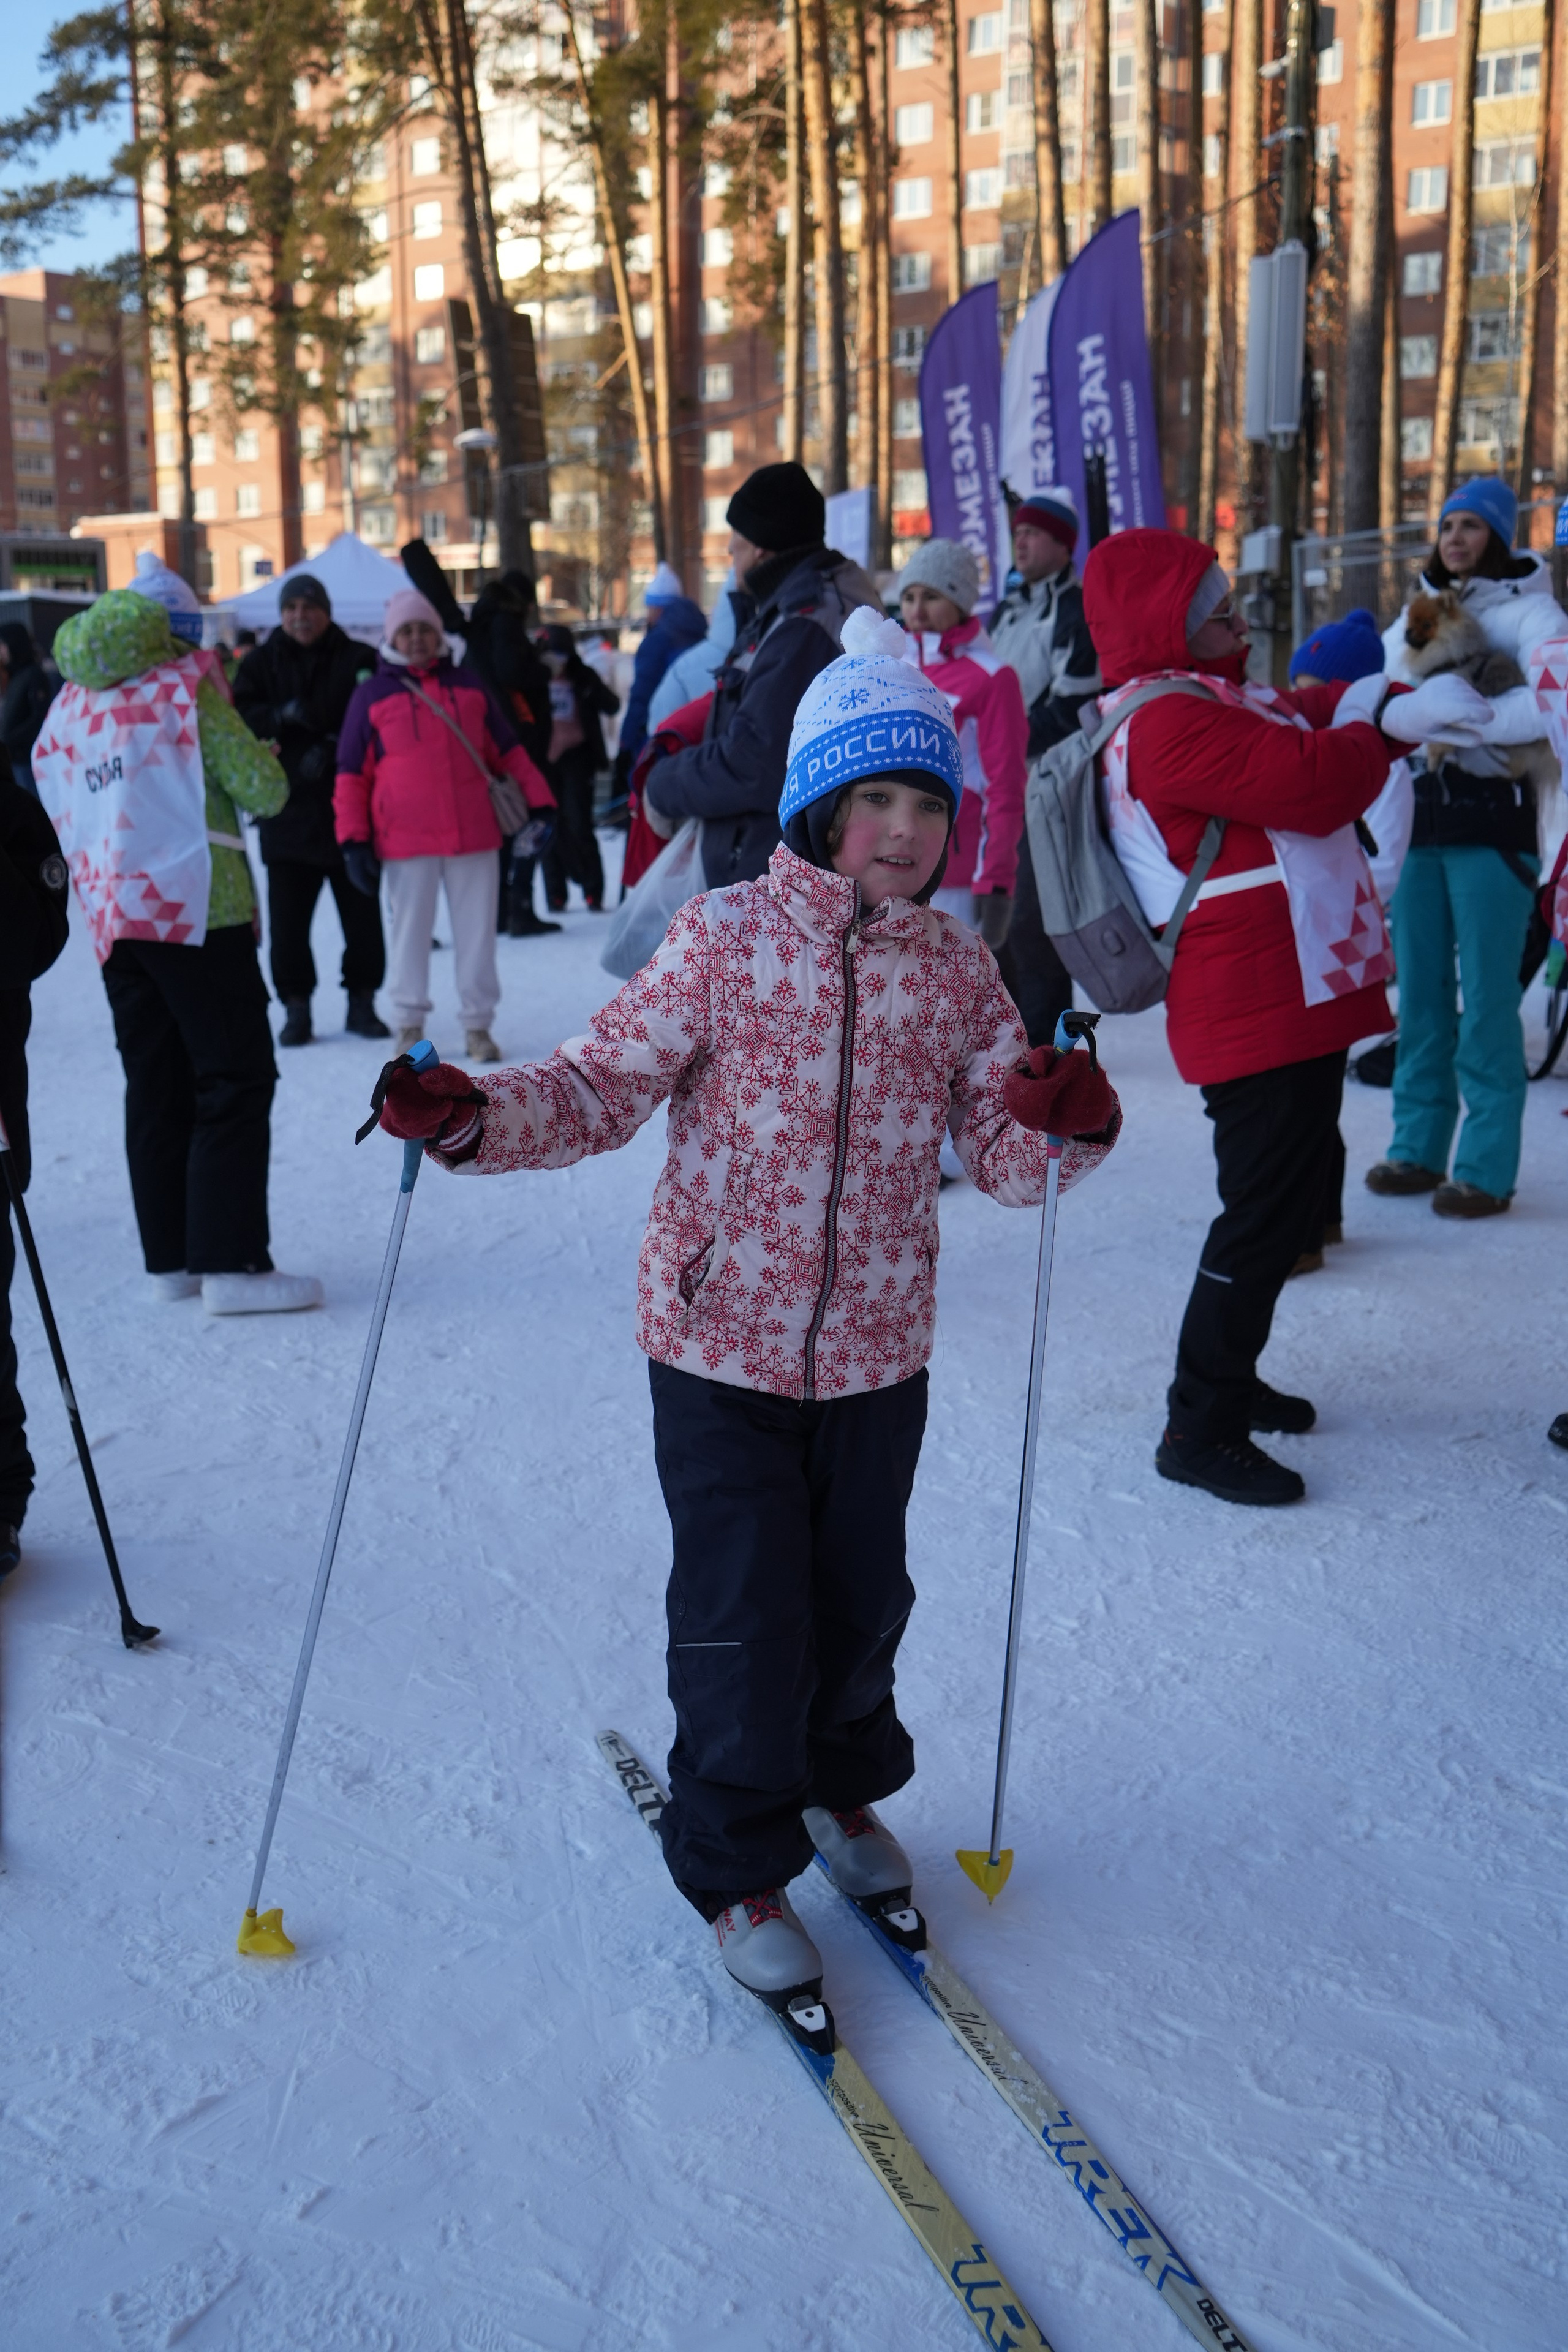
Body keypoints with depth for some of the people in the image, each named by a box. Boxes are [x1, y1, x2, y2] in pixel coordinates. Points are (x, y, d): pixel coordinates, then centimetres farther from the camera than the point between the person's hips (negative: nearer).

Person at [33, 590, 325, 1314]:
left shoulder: (65, 712, 15)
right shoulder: (183, 687, -3)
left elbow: (63, 819, 16)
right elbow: (263, 792, -6)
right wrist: (257, 753, 13)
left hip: (113, 920, 7)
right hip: (198, 909, -7)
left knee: (155, 1086, 11)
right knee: (235, 1081, -6)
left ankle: (169, 1257, 13)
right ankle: (231, 1262, -11)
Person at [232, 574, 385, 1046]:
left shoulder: (359, 661, 3)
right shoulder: (260, 663, 9)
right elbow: (241, 720, -2)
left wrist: (332, 751, -18)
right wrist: (282, 717, -19)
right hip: (287, 811, 1)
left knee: (362, 911, 5)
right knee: (288, 917, 1)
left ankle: (362, 1001, 19)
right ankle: (296, 1006, 12)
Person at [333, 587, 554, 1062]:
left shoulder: (469, 684, 12)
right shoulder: (372, 694, 6)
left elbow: (509, 752, 16)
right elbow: (352, 774, 5)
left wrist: (539, 803, 9)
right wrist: (354, 840, -2)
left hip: (475, 834, 2)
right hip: (406, 842, -1)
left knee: (477, 932, 5)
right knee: (410, 930, 6)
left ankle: (478, 1025, 16)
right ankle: (409, 1026, 18)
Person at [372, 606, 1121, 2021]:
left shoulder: (959, 967, 0)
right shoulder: (727, 939, -10)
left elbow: (1005, 1152, 1)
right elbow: (605, 1084, -11)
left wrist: (1069, 1124, -21)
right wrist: (474, 1116, -27)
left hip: (879, 1350, 4)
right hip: (723, 1341, -3)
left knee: (863, 1594, 18)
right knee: (744, 1613, 3)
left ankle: (844, 1782, 48)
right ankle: (737, 1866, 27)